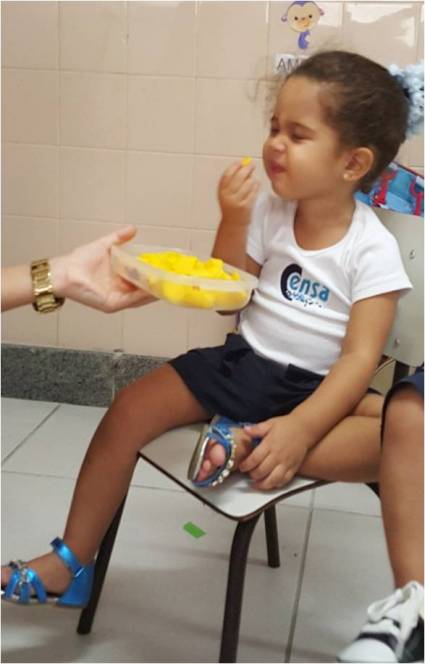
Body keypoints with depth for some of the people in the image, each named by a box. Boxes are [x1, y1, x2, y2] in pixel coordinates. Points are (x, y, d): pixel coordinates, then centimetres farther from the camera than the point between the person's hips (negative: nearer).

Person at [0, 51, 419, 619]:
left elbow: (359, 358, -19)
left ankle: (251, 449, -35)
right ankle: (69, 563, 0)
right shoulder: (268, 211, -1)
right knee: (130, 408, -12)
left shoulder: (373, 249, -12)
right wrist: (233, 222, -12)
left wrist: (301, 428, -32)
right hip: (242, 360, 4)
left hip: (316, 388, -3)